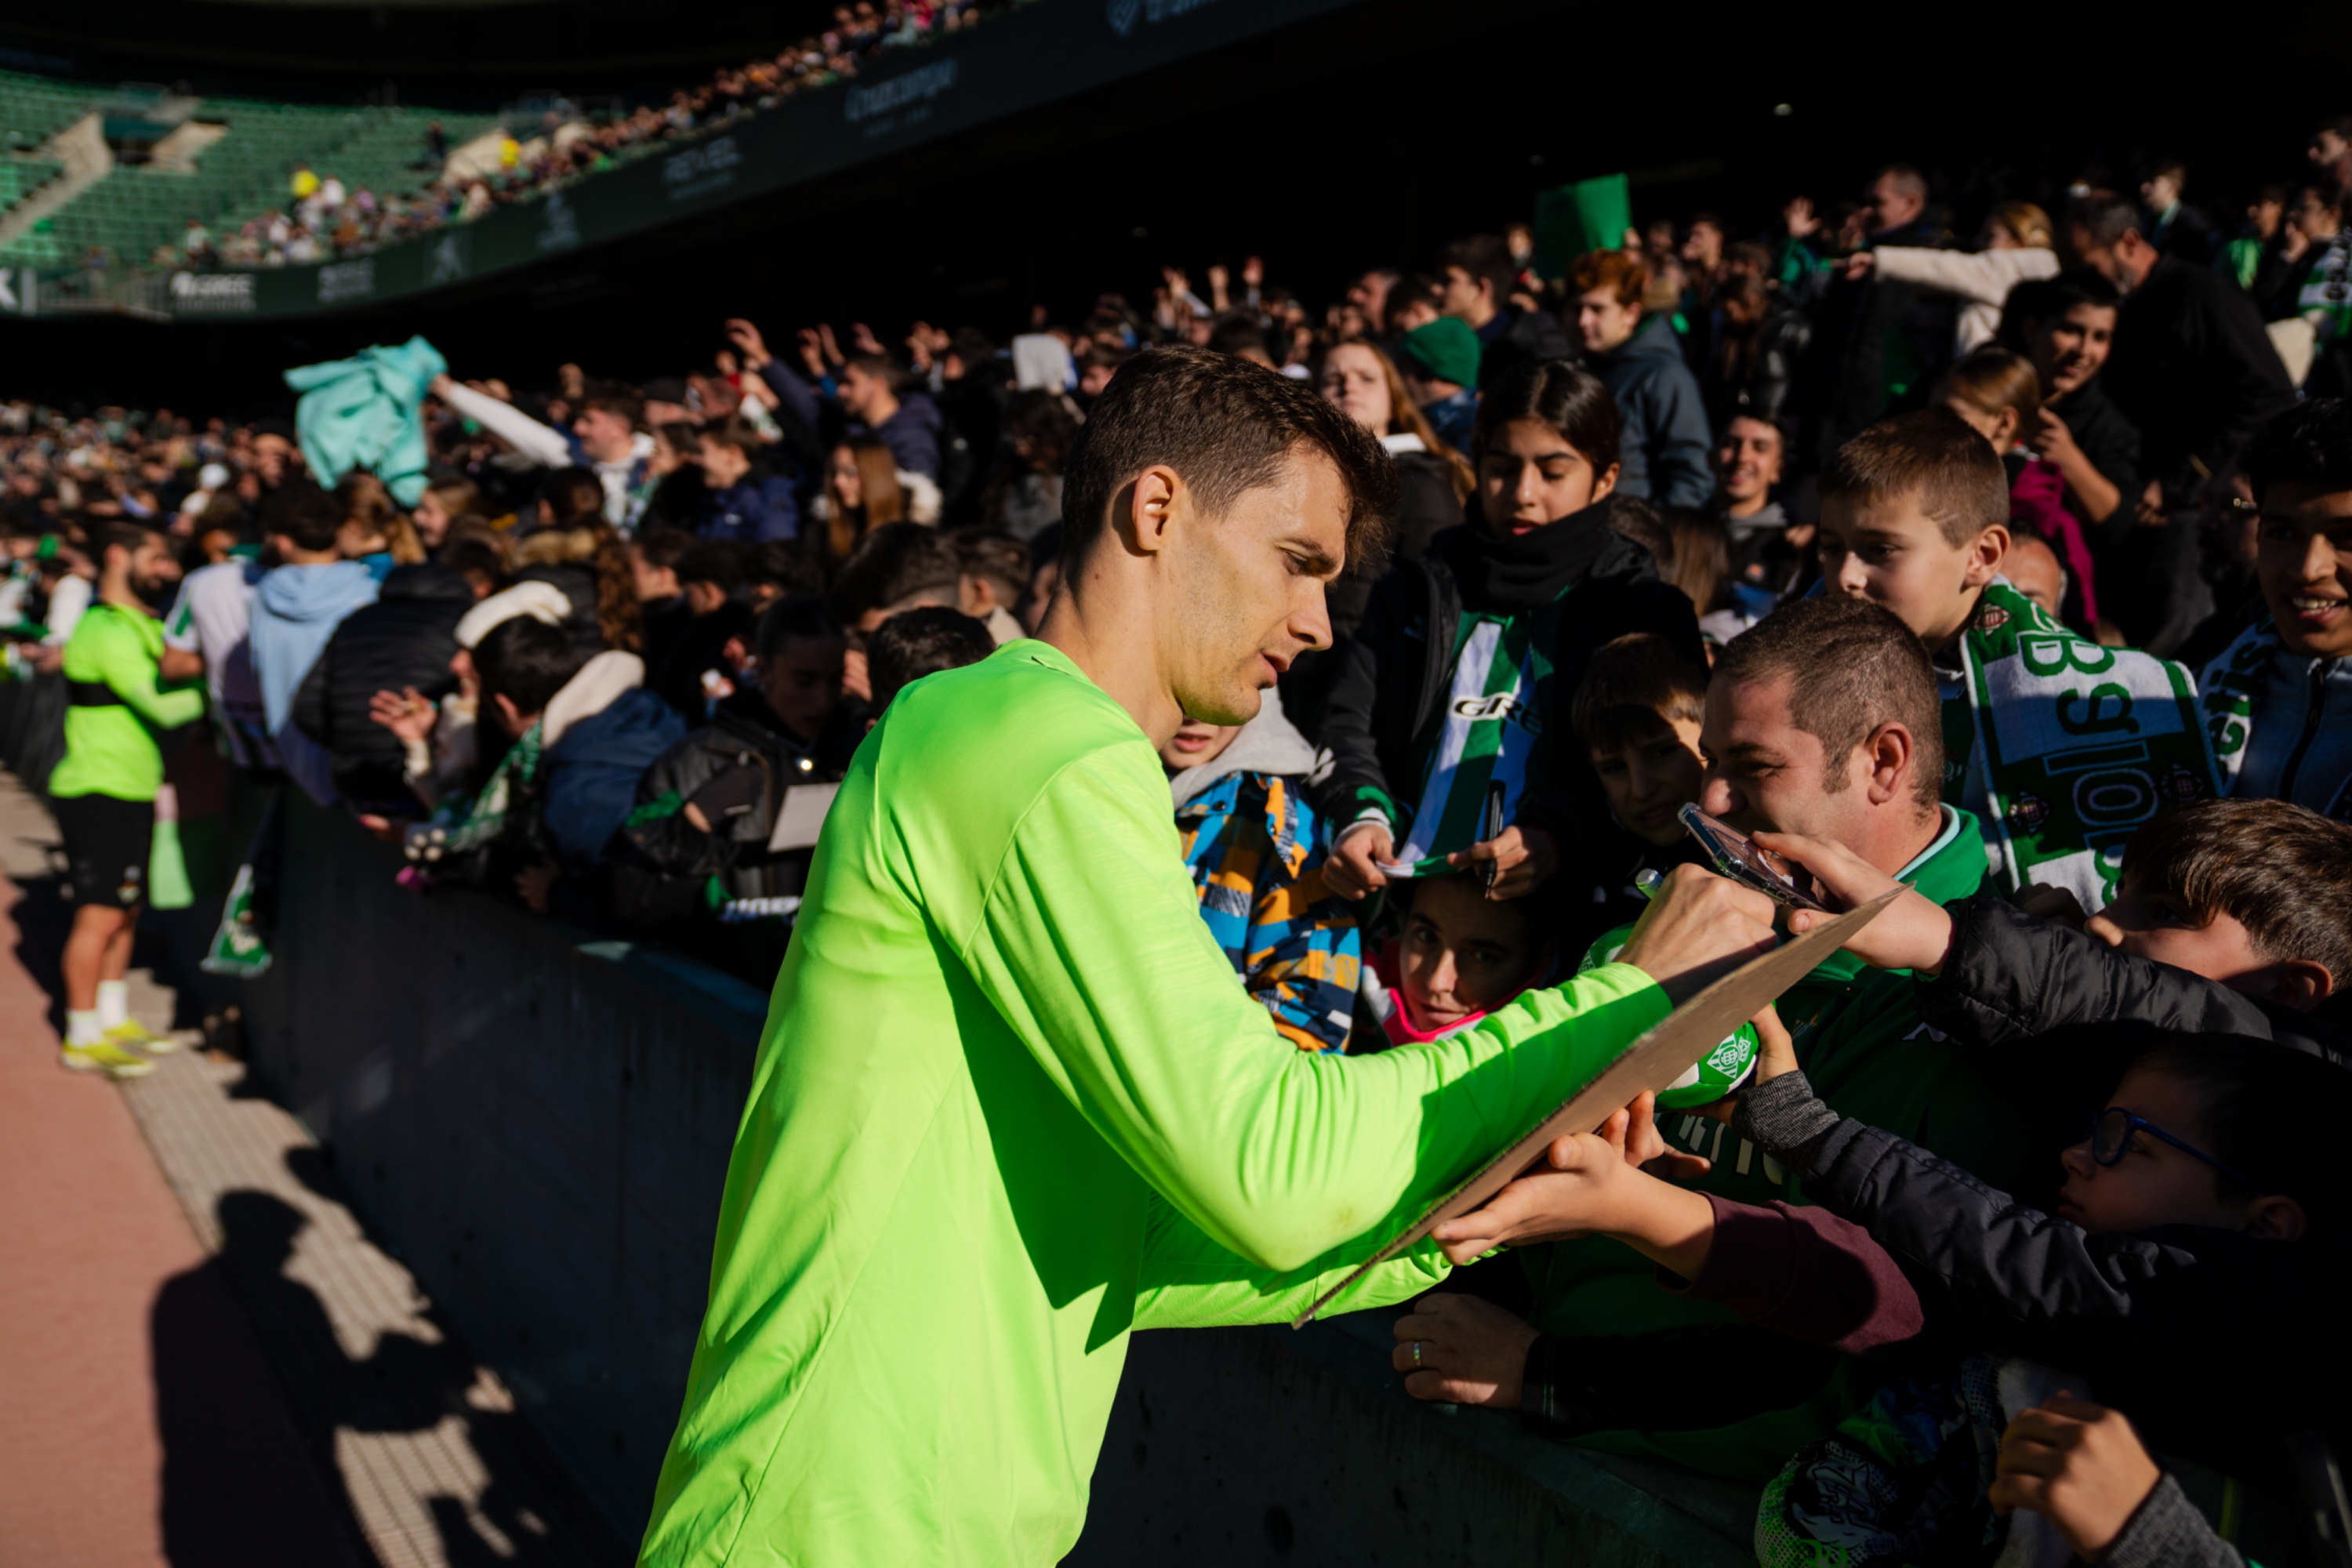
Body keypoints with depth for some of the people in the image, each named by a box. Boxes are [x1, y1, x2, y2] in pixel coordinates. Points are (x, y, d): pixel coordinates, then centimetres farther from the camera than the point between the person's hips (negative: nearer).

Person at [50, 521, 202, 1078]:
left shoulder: (142, 625, 16)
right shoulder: (106, 631, -17)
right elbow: (161, 707, -25)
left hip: (132, 791, 10)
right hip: (98, 795, -10)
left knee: (124, 911, 16)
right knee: (101, 914, -5)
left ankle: (113, 1021, 27)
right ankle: (82, 1038, 4)